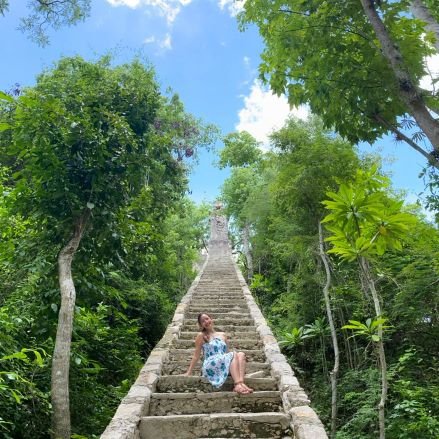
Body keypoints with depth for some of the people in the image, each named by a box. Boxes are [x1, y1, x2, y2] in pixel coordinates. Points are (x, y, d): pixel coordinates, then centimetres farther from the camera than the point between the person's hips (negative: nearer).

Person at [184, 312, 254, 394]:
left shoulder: (222, 335, 19)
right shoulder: (201, 336, 5)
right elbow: (196, 356, 5)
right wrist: (188, 372, 0)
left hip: (224, 365, 5)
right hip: (210, 366, -5)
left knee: (241, 354, -22)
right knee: (234, 354, -27)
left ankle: (241, 382, -44)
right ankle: (237, 385, -46)